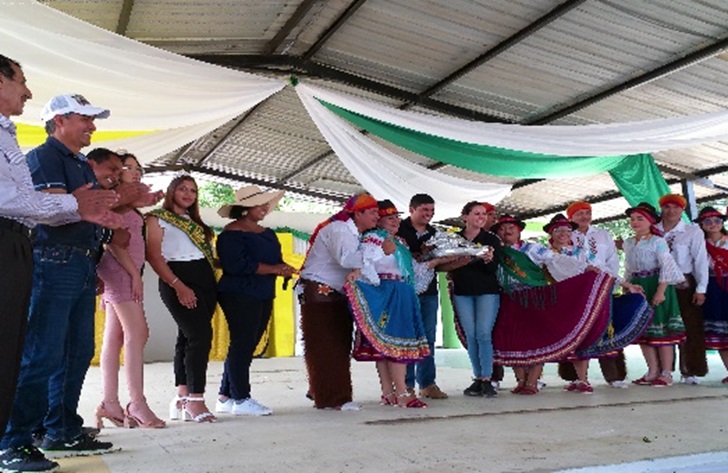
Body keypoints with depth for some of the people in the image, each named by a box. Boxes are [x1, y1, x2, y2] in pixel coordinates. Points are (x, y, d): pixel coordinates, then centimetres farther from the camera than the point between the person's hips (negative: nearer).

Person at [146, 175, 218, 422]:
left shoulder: (194, 221, 23)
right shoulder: (158, 218, 3)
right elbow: (154, 256, -8)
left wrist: (211, 284, 5)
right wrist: (178, 286, -17)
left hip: (205, 281, 7)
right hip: (178, 280, -6)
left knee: (188, 337, 6)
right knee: (200, 335, -16)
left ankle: (182, 397, 11)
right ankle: (195, 400, -12)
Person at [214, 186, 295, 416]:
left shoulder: (267, 233, 19)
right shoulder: (232, 233, -8)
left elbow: (276, 259, 20)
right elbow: (237, 264, -20)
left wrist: (283, 268, -4)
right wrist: (273, 269, -17)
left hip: (263, 296, 8)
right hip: (239, 295, -8)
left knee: (246, 346, 10)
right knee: (242, 345, -6)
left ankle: (226, 397, 20)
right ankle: (241, 399, 2)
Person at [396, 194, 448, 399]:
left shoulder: (434, 233, 16)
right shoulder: (399, 230, -3)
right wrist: (416, 257, -21)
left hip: (429, 291, 6)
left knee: (428, 338, 7)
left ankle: (427, 383, 15)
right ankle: (407, 384, 7)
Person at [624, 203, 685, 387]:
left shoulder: (657, 242, -8)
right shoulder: (628, 243, 11)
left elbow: (667, 266, -15)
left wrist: (661, 290, -22)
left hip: (655, 286, -6)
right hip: (637, 288, 7)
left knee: (661, 329, -3)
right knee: (643, 329, 7)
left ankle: (666, 374, 4)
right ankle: (653, 371, 15)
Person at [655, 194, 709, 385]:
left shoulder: (693, 231, -1)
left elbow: (701, 261, -4)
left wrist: (701, 289, -9)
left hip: (685, 285, -2)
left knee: (690, 329, 0)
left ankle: (689, 371, 10)